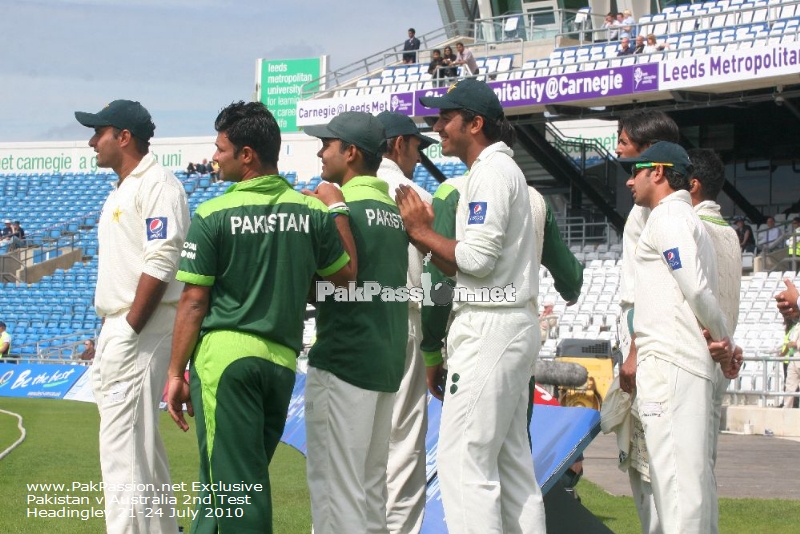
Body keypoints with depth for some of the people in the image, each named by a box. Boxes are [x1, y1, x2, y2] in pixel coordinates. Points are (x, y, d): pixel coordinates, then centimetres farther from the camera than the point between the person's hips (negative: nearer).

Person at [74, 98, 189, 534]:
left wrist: (129, 332, -21)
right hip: (116, 330, 10)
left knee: (123, 442, -13)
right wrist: (107, 335, 17)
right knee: (138, 440, 14)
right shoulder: (120, 191, 21)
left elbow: (161, 264, -20)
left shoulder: (157, 185, -11)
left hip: (141, 330, -10)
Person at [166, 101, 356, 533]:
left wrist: (176, 372, 0)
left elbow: (193, 302, -6)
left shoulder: (213, 215, -7)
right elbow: (346, 274, 14)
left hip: (224, 354, -5)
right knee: (245, 475, 17)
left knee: (234, 483, -2)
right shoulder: (312, 212, 3)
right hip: (283, 360, 5)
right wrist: (338, 211, 22)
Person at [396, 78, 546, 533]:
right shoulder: (502, 168, 20)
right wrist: (425, 233, 8)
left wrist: (422, 232, -8)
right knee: (512, 459, 11)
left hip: (490, 329, -11)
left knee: (464, 458, -10)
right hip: (514, 326, 11)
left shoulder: (492, 171, -11)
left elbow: (478, 258, -20)